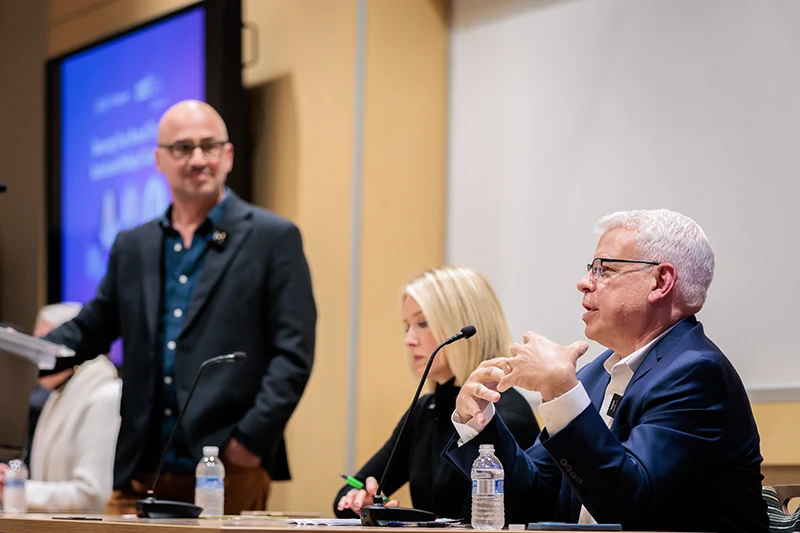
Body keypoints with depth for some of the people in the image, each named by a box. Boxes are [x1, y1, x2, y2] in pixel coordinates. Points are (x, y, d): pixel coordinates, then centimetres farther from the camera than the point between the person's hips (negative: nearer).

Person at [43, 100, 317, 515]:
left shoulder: (273, 238, 2)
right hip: (141, 474, 4)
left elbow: (293, 352, -4)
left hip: (231, 472, -4)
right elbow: (92, 327, 21)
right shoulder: (132, 247, 17)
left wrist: (252, 438, -13)